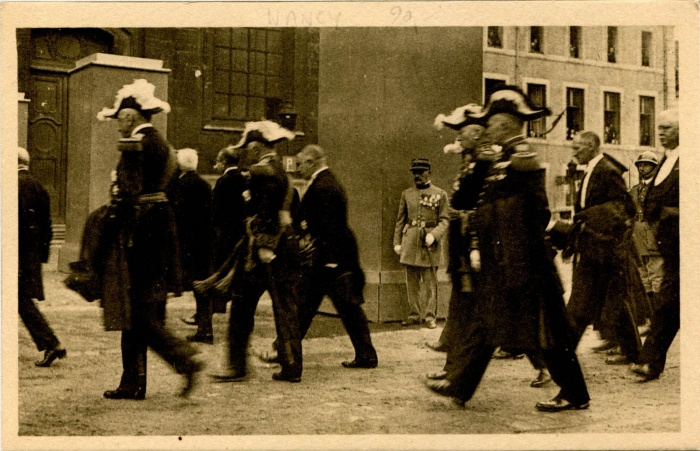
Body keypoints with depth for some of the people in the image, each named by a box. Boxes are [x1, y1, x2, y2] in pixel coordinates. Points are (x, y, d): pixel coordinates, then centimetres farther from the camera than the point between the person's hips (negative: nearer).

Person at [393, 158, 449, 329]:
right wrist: (397, 242, 7)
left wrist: (433, 235, -17)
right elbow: (400, 220, 13)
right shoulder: (406, 194, 10)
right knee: (412, 283, 6)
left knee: (430, 283, 0)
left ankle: (430, 316, 6)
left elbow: (444, 220, -1)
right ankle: (414, 315, 14)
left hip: (429, 245, -3)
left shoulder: (440, 194, 2)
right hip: (410, 244, 3)